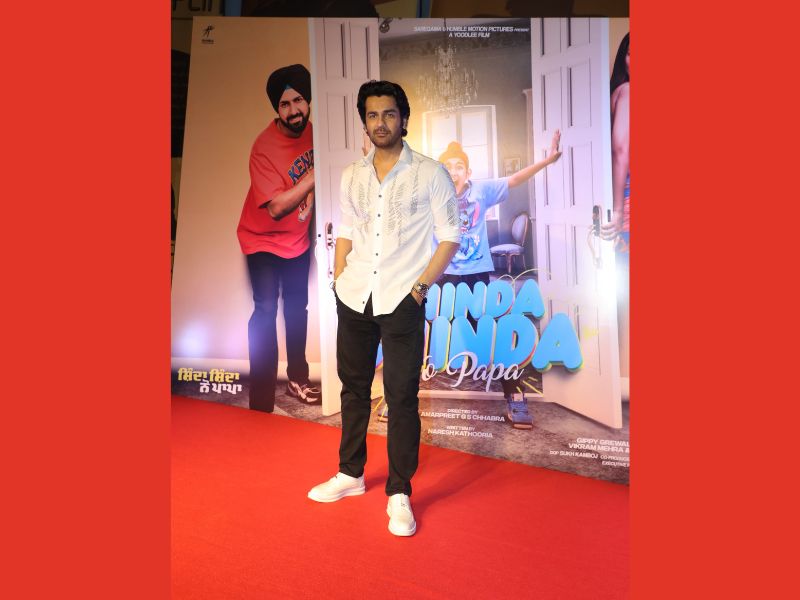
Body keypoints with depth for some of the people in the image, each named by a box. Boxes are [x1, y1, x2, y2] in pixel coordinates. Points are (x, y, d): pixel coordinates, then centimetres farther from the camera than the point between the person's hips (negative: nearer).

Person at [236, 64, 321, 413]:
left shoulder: (313, 131, -10)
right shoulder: (265, 147, -27)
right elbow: (276, 208, -32)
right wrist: (315, 174, -33)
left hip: (298, 238, 6)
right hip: (263, 239, -6)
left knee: (297, 308, 16)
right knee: (266, 310, -16)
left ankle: (297, 380, 34)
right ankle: (262, 399, -7)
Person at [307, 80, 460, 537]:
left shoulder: (430, 173, -2)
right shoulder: (352, 176, 11)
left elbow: (450, 237, -2)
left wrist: (420, 286, -9)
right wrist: (339, 278, 6)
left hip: (402, 301, -4)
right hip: (354, 297, 5)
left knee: (402, 396, -1)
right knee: (353, 387, 14)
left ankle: (400, 494, 12)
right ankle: (351, 474, 31)